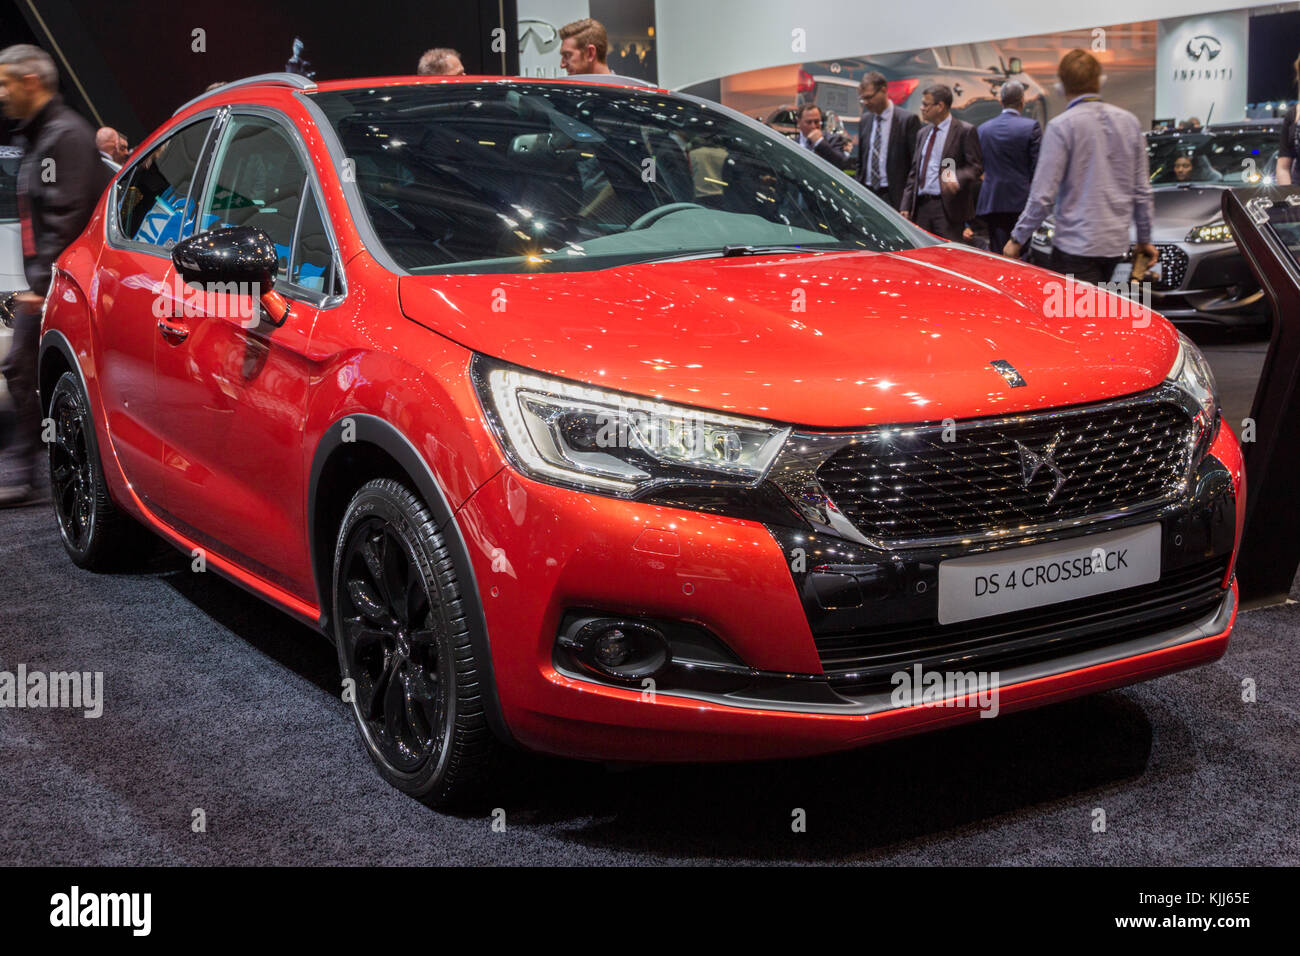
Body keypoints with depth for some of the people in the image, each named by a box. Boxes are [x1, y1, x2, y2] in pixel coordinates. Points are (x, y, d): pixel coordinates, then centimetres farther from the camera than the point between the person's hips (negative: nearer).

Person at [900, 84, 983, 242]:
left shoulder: (965, 131, -2)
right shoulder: (923, 132, 19)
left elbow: (976, 166, -6)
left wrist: (957, 179, -27)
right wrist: (906, 206, 12)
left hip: (948, 208, -6)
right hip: (921, 205, 6)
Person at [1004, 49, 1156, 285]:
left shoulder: (1061, 126, -10)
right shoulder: (1129, 122, 8)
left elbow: (1043, 195, -12)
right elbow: (1142, 190, 13)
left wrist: (1017, 239, -1)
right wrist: (1144, 239, 23)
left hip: (1076, 245, -6)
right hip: (1117, 243, 6)